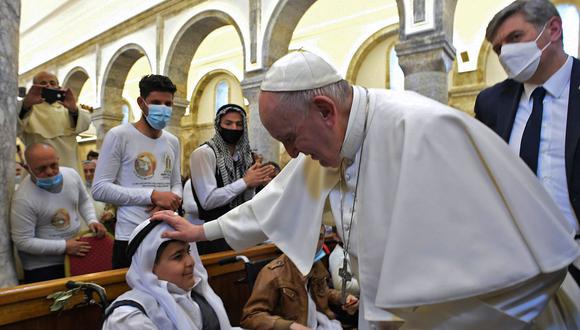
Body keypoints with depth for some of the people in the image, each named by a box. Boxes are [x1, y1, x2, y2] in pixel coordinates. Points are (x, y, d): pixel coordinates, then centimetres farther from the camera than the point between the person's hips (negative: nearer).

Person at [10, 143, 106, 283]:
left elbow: (84, 201, 9)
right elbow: (23, 241, -20)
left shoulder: (72, 174, -8)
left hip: (76, 254, 6)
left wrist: (92, 220, -8)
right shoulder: (24, 198, -25)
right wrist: (64, 246, -21)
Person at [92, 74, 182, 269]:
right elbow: (99, 189, -12)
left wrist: (171, 202, -9)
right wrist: (152, 195, -19)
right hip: (132, 237, -5)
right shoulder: (119, 136, -7)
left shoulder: (173, 142, 11)